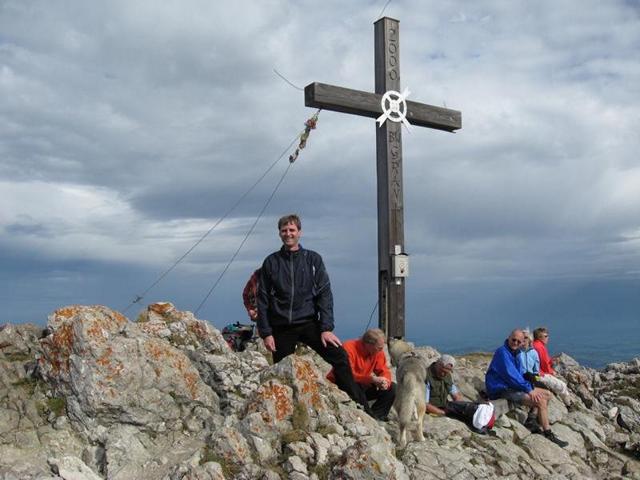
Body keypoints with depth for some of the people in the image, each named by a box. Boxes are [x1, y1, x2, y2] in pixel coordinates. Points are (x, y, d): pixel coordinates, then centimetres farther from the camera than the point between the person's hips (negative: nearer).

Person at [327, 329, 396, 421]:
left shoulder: (378, 351, -7)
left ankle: (375, 416, -6)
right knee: (356, 386, -39)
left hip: (362, 387, 7)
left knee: (392, 388, -6)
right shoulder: (349, 348, -27)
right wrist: (372, 379, -39)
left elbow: (383, 371, -3)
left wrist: (385, 381, -27)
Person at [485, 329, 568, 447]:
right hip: (502, 390, -10)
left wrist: (530, 387, -1)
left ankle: (533, 425, 8)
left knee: (547, 394, 10)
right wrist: (529, 389, -18)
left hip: (513, 386, 10)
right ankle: (548, 435, -8)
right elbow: (511, 375, -22)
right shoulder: (502, 352, -17)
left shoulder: (515, 353, 13)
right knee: (540, 401, -21)